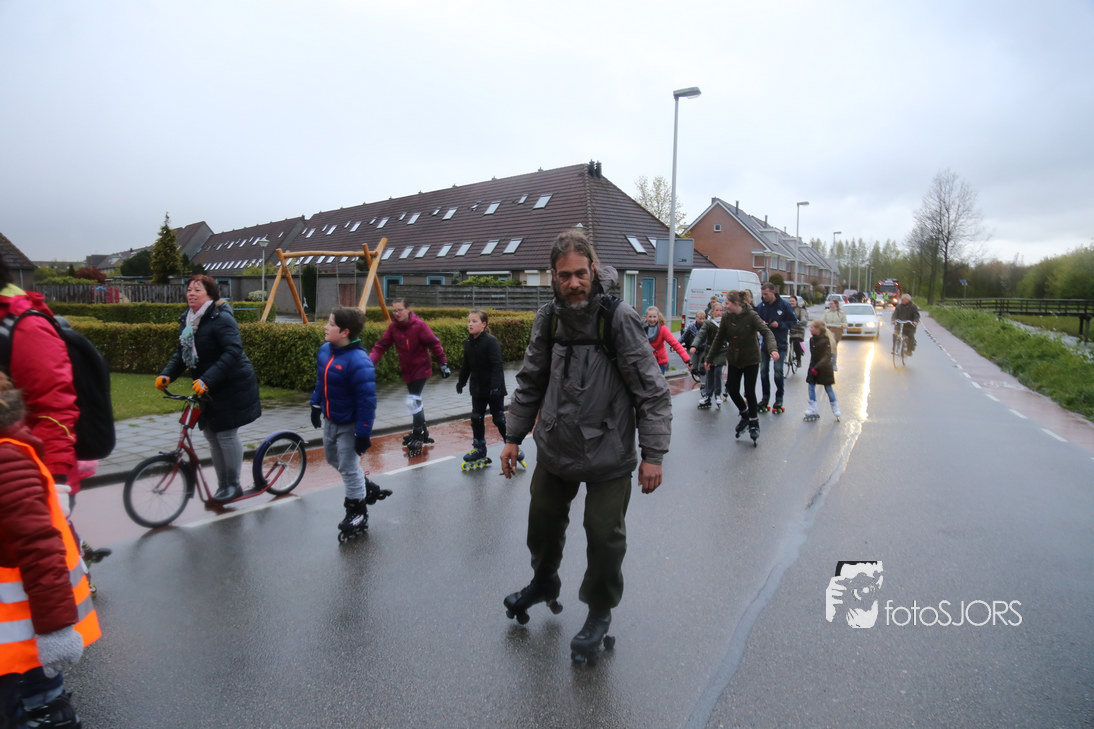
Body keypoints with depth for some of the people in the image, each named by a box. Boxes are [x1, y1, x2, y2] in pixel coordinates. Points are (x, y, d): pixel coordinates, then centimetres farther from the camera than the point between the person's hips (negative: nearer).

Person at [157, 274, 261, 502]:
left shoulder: (221, 319, -18)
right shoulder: (187, 320, 9)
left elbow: (232, 352, -27)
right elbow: (182, 353, 13)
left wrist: (207, 380, -33)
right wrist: (167, 374, -5)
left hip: (232, 386, -9)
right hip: (206, 388, 9)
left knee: (226, 434, -4)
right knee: (211, 434, 12)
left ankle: (234, 485, 12)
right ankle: (223, 485, 24)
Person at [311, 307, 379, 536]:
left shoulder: (358, 361, -30)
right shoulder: (325, 350, -4)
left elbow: (367, 400, -28)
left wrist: (363, 433, -25)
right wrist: (316, 405, 18)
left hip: (349, 425, -9)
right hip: (330, 420, 9)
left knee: (348, 467, 5)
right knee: (333, 458, 26)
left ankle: (357, 512, 25)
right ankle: (362, 486, 47)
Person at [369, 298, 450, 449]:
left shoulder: (419, 325, -18)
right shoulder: (392, 327, -3)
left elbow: (434, 344, -13)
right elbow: (381, 346, -6)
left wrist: (443, 363, -12)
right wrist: (370, 360, -21)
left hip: (421, 369, -6)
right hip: (406, 370, 6)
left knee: (413, 400, -15)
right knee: (415, 400, 17)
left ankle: (418, 434, -2)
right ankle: (422, 430, 34)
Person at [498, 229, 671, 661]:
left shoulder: (619, 318, -15)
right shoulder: (548, 319, -1)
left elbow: (652, 391, -13)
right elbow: (531, 383, 10)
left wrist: (652, 453, -15)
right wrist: (514, 437, 11)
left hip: (608, 455, -4)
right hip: (554, 448, 5)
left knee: (605, 537, 4)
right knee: (543, 522, 19)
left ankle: (599, 612, 32)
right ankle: (544, 584, 49)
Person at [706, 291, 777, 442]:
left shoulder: (751, 316, -17)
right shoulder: (726, 317, -5)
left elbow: (766, 332, -25)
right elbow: (719, 339, 5)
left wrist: (772, 349, -43)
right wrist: (709, 358, 9)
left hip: (751, 359, -4)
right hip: (733, 359, 4)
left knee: (749, 392, -2)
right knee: (732, 390, 3)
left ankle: (754, 423, 18)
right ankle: (745, 415, 29)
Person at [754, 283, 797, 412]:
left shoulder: (784, 305, -4)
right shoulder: (761, 306, 3)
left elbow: (793, 321, -1)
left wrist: (779, 324, -15)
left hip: (779, 343, -3)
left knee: (778, 371, -3)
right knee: (763, 370, 5)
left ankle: (779, 399, 10)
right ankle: (765, 397, 18)